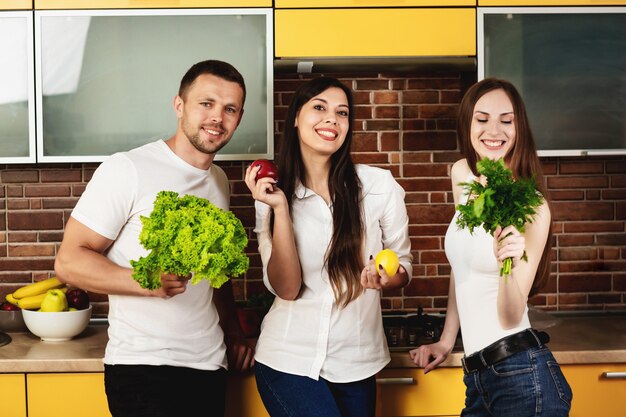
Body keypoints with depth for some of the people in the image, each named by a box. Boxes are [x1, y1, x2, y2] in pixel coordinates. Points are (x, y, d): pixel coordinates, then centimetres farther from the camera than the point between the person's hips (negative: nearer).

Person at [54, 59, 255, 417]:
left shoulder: (219, 181, 12)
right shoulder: (127, 170, -11)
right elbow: (69, 261, -13)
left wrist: (234, 333, 14)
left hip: (210, 366, 6)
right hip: (143, 369, -6)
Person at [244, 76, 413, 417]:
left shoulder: (378, 184, -6)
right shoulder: (273, 192, -3)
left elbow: (402, 267, 3)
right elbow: (286, 288, -11)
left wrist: (385, 279, -19)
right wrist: (280, 208, -19)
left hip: (357, 363, 1)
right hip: (288, 360, -1)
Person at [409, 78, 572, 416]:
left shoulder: (532, 207, -13)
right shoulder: (462, 175, 4)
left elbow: (510, 318, -15)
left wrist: (509, 264, -32)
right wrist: (446, 340, 16)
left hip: (523, 379, -6)